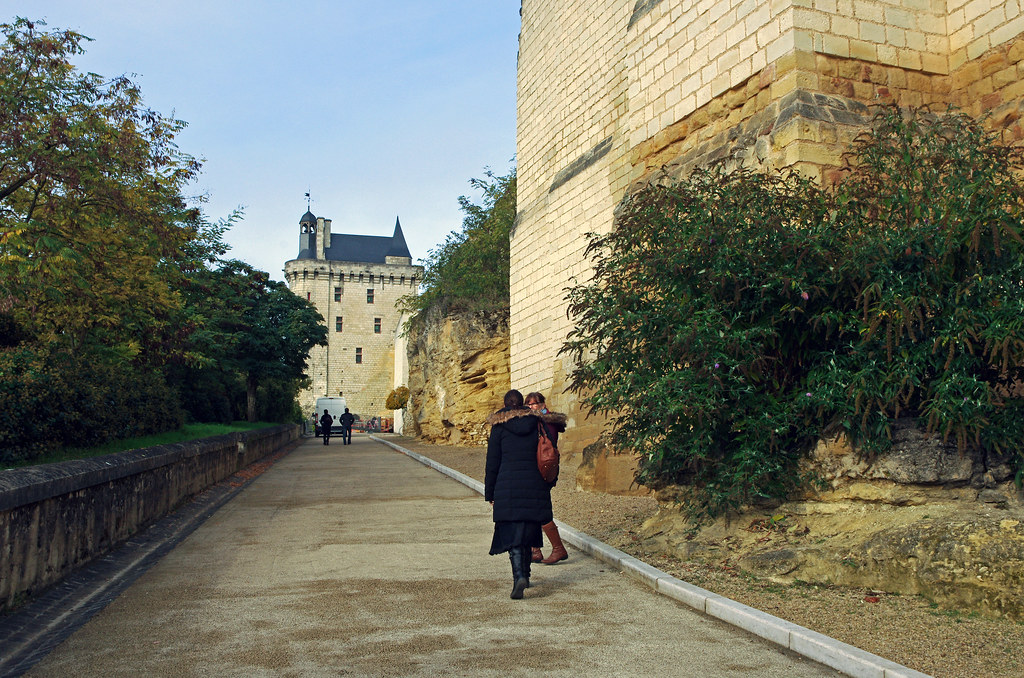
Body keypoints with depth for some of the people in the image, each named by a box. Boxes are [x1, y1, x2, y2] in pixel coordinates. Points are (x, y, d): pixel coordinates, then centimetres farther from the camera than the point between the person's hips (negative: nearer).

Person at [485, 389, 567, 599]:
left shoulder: (499, 426, 0)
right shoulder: (537, 423, 7)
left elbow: (492, 462, 1)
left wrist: (489, 493, 6)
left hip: (508, 485, -3)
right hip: (534, 484, 3)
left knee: (511, 533, -3)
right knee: (528, 530, 16)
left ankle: (519, 577, -21)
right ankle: (525, 575, 25)